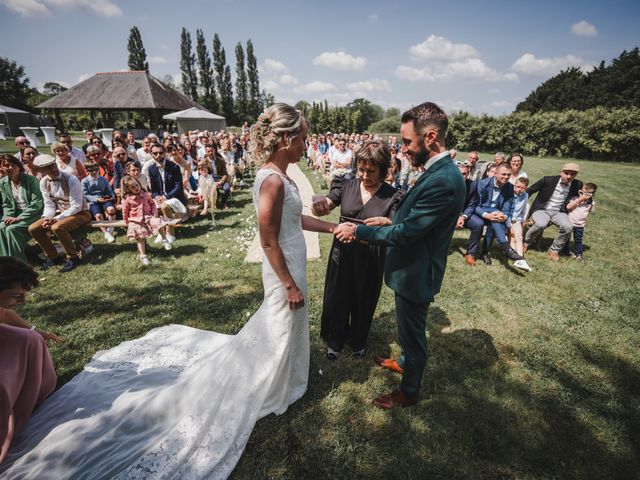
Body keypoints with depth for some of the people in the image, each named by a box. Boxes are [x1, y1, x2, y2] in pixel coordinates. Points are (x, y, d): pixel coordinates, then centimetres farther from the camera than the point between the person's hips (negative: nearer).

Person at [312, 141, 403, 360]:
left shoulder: (392, 196, -9)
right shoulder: (346, 185, -5)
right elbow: (325, 207, -11)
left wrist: (386, 222, -35)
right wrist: (319, 202, -36)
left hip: (371, 259, -1)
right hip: (342, 254, 1)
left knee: (364, 301, 18)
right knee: (336, 299, 15)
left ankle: (358, 341, 47)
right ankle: (334, 340, 42)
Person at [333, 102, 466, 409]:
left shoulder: (442, 181, -29)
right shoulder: (438, 171, 2)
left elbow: (405, 233, -27)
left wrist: (358, 230, -20)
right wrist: (389, 220, 6)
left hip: (416, 273, -9)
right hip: (413, 268, 9)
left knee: (412, 332, 13)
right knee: (409, 327, 29)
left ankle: (409, 390, 38)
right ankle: (405, 362, 55)